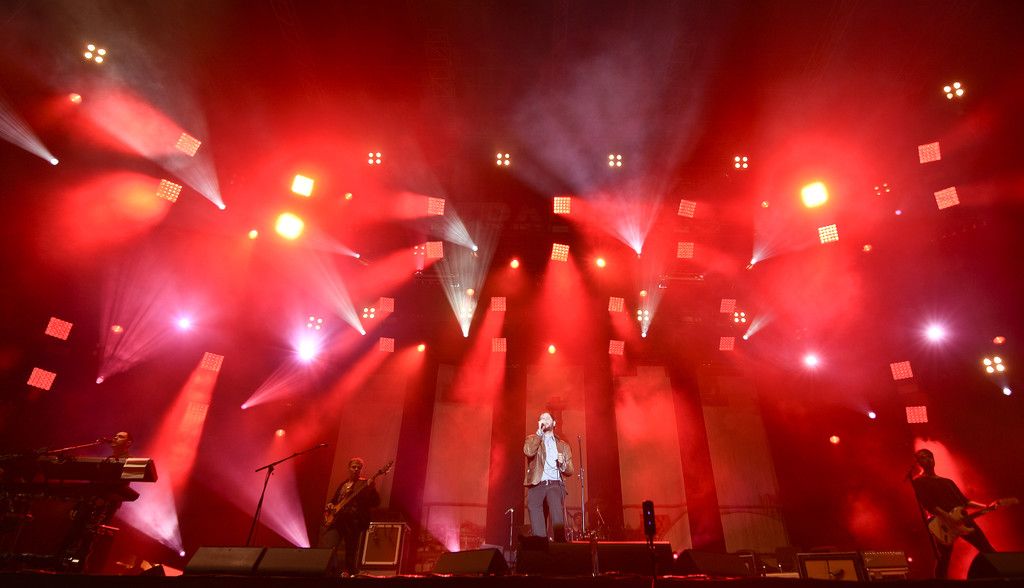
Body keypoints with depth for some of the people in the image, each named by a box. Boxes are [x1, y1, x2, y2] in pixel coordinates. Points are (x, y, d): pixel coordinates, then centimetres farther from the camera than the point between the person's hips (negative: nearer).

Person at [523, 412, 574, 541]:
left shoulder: (563, 445, 22)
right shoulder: (532, 439, 17)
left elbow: (570, 471, 19)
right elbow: (528, 451, -8)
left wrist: (562, 464, -3)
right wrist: (539, 432, -4)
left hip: (555, 484, 0)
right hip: (536, 485, 0)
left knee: (558, 522, -22)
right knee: (537, 530, -5)